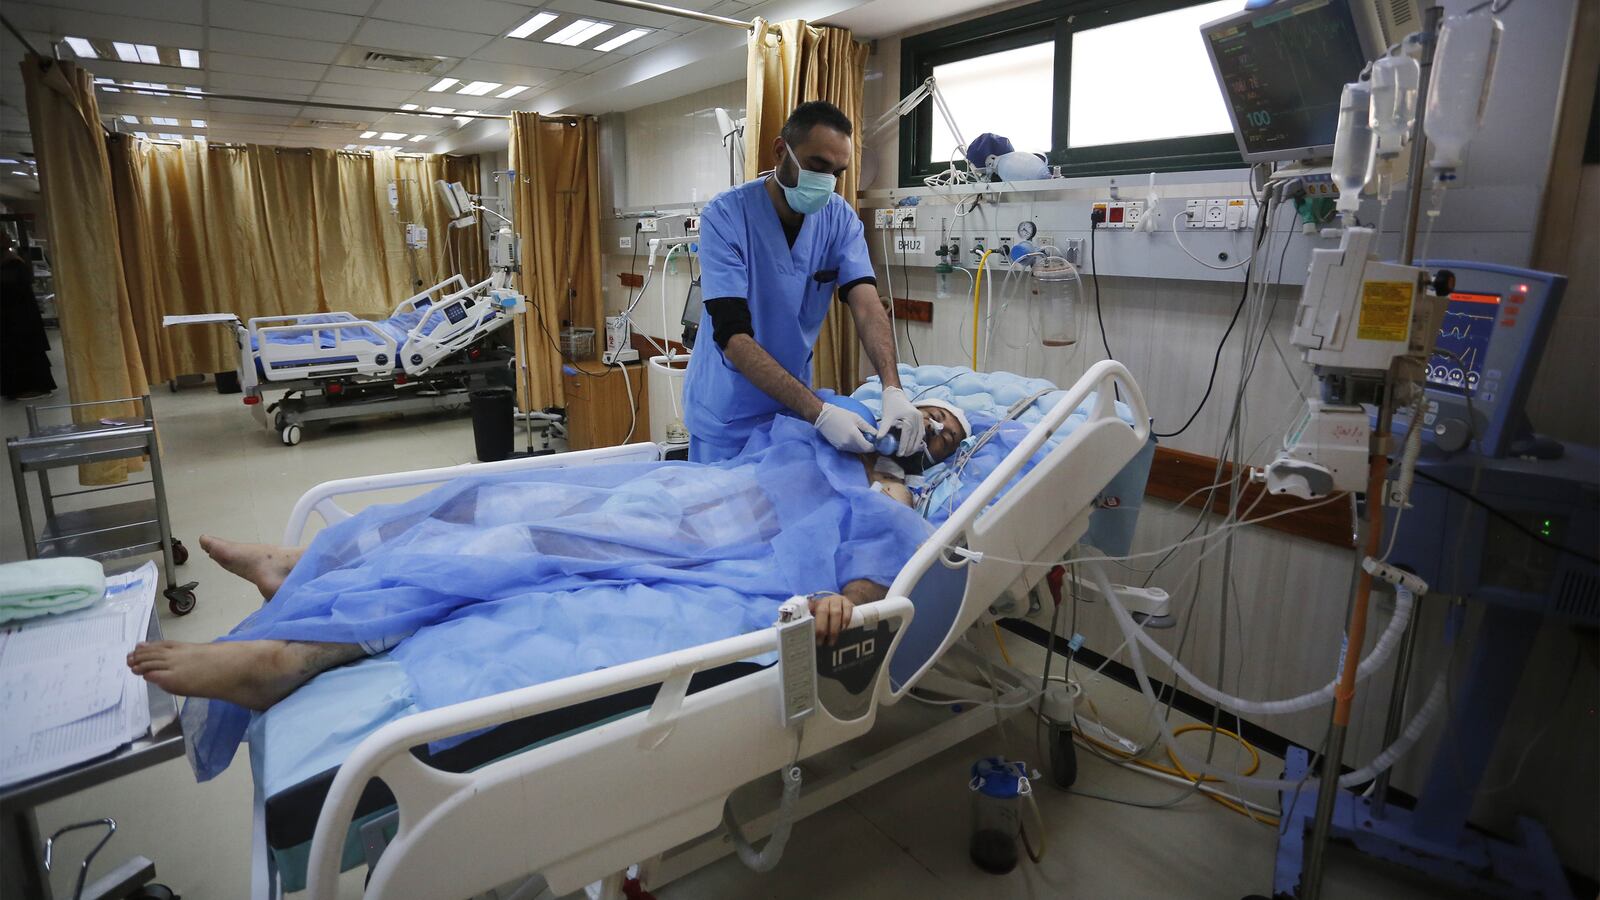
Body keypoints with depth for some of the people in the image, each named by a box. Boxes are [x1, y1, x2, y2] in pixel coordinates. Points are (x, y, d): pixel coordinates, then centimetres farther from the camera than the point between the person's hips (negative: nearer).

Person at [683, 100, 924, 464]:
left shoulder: (840, 218, -6)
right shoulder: (725, 216, -19)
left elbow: (866, 304, -16)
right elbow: (733, 336, -26)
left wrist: (893, 388, -35)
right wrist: (818, 412, -36)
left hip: (794, 405, 4)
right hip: (727, 417, -3)